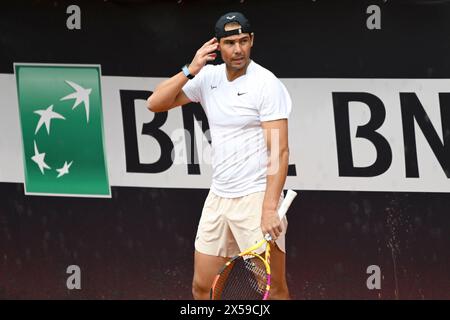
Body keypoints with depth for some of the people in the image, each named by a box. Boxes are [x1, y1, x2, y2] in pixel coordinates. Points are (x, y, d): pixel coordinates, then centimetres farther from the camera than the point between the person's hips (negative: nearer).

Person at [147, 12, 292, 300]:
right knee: (201, 287, 8)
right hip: (218, 197, 6)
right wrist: (190, 70, -10)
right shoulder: (208, 77, 6)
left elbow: (280, 151, -16)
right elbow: (155, 103, 3)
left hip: (256, 197, -6)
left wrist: (270, 209, -24)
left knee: (275, 290, -3)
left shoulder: (267, 84, -11)